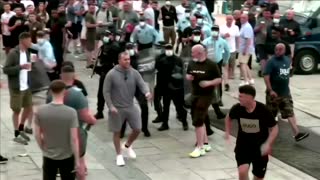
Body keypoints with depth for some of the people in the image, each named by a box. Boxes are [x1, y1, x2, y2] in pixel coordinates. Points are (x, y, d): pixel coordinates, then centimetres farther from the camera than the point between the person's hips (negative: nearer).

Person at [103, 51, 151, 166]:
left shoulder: (134, 73, -3)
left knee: (137, 129, 6)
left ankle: (127, 146, 35)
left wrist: (147, 92, -34)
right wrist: (111, 106, -17)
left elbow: (142, 84, -11)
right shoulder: (111, 74, -13)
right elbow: (106, 91, -10)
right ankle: (119, 155, 23)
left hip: (131, 107, 4)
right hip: (116, 108, -4)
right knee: (117, 132, 7)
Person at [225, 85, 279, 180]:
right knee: (242, 171, -20)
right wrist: (227, 132, -2)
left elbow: (274, 128, -11)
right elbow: (229, 118, 10)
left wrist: (268, 144, -24)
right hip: (243, 146, 1)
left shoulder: (263, 110, -22)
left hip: (260, 148, -1)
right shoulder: (237, 108, -15)